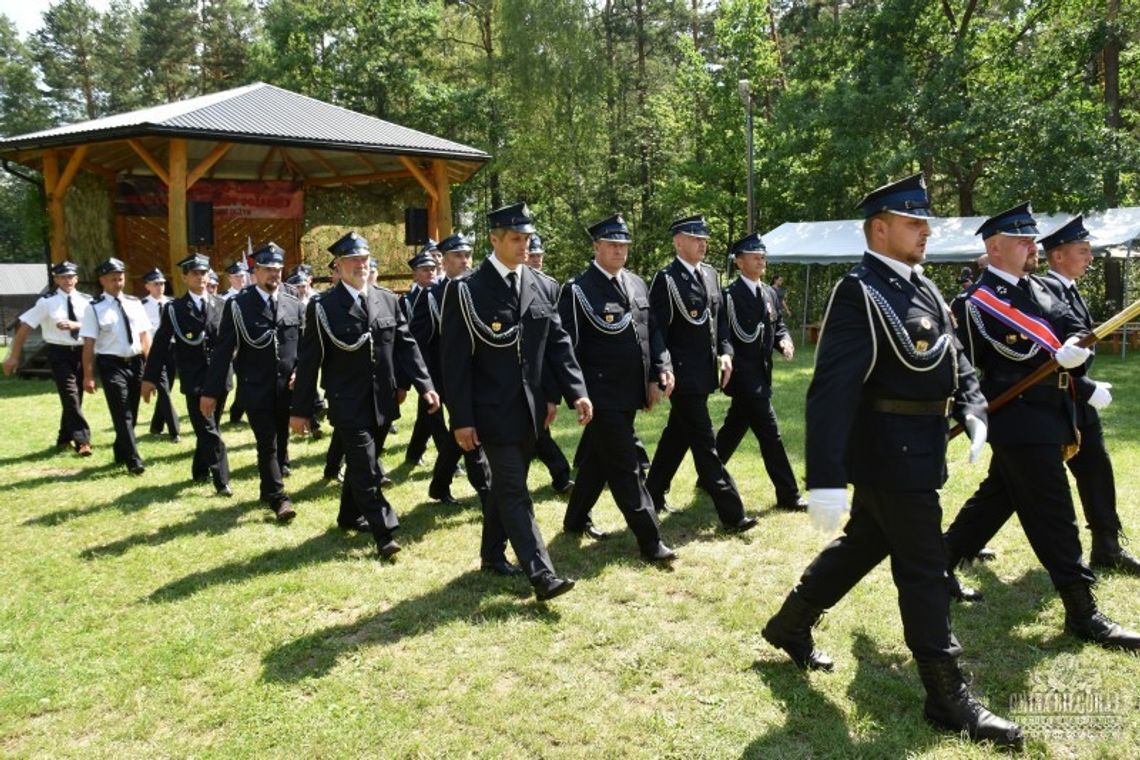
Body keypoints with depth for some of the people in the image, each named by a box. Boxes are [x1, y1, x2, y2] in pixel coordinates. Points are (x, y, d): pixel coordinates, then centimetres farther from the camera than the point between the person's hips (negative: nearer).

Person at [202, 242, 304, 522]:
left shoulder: (294, 305, 7)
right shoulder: (237, 305, -4)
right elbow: (223, 350, -7)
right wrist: (211, 391, -9)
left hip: (287, 388, 4)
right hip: (256, 389, -4)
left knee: (281, 442, 13)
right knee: (267, 445, -3)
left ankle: (270, 489, 30)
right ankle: (278, 497, 6)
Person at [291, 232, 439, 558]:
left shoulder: (387, 299, 5)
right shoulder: (323, 307, -7)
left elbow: (406, 345, 5)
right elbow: (309, 361, -6)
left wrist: (425, 386, -4)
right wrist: (300, 410, -6)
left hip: (381, 401, 5)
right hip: (348, 403, -5)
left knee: (360, 462, 18)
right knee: (366, 468, -7)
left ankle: (350, 515, 36)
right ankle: (384, 533, -2)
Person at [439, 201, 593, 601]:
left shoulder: (536, 285, 7)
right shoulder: (466, 291, -10)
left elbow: (557, 341, 7)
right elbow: (455, 360, -11)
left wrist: (575, 392, -3)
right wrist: (461, 419, -13)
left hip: (530, 407, 6)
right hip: (494, 410, -6)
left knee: (506, 484, 18)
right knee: (515, 491, -5)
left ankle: (493, 553, 34)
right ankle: (542, 575, -5)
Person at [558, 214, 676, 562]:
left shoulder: (637, 284, 12)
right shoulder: (578, 289, -9)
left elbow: (651, 333, 16)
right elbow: (568, 346, -9)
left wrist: (661, 369, 2)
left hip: (630, 393, 7)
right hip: (602, 394, -7)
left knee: (598, 458, 19)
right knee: (626, 467, -4)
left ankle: (576, 519, 36)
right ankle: (650, 540, 1)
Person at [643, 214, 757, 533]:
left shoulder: (710, 274, 12)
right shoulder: (666, 279, -11)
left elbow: (718, 318, 19)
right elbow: (656, 330, -14)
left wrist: (725, 351, 4)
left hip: (704, 373, 8)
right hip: (683, 375, -8)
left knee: (677, 435, 18)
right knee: (705, 444, -4)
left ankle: (653, 495, 32)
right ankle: (732, 514, -1)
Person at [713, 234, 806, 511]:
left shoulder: (770, 293, 12)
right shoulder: (729, 295, -12)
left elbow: (778, 326, 17)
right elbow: (722, 336, -15)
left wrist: (784, 341, -3)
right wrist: (728, 362, -25)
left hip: (761, 373, 8)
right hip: (743, 374, -8)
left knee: (733, 429, 18)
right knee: (769, 433, -7)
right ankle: (788, 495, -1)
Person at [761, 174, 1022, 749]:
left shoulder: (921, 287, 12)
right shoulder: (860, 293, -19)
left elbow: (955, 360, 17)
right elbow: (831, 391, -26)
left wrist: (974, 414, -3)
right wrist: (825, 480, -31)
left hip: (913, 452, 10)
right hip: (893, 455, -10)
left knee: (862, 546, 20)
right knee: (922, 571, 0)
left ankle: (790, 626, 36)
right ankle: (947, 697, 14)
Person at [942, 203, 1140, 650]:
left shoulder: (1036, 287, 13)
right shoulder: (981, 302, -11)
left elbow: (1074, 328, 3)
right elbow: (1028, 356, -13)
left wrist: (1078, 347, -18)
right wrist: (1085, 390, -10)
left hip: (1047, 417, 9)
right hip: (1022, 422, -9)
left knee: (996, 499, 17)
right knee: (1053, 516, -5)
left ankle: (941, 565, 30)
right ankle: (1081, 613, 3)